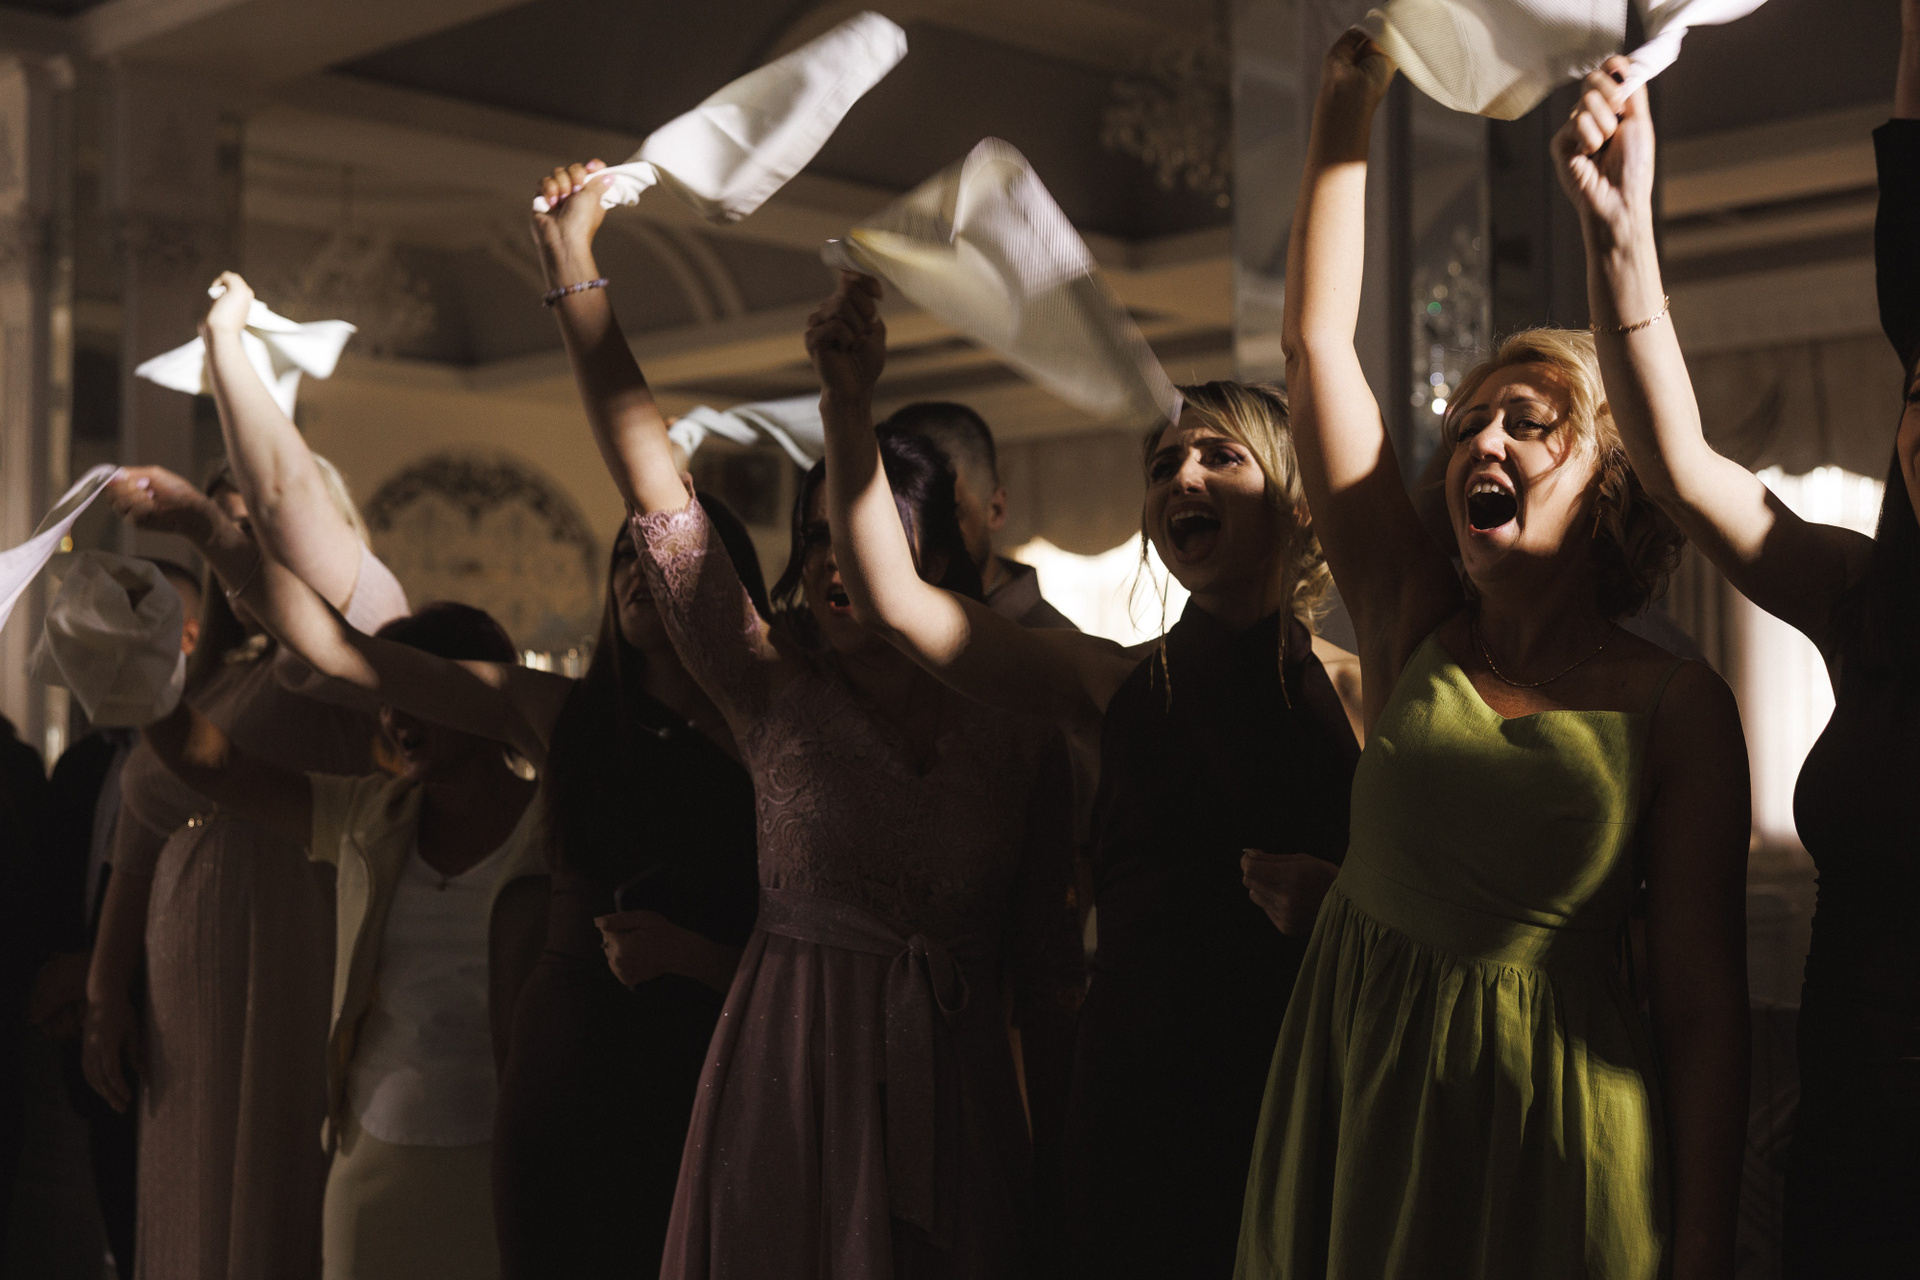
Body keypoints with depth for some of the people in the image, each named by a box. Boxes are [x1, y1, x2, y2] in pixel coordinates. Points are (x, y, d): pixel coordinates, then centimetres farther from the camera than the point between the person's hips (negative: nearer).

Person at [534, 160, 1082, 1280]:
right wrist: (574, 273, -9)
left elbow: (1046, 966, 3)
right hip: (787, 1076, 0)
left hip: (954, 1093, 1)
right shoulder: (776, 691, -2)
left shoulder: (1020, 734, 0)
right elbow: (657, 489, -7)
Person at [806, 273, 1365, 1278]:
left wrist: (1351, 905, -21)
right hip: (1137, 1092, 2)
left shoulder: (1359, 694, 0)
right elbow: (892, 600, -1)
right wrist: (849, 403, -9)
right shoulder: (1116, 685, 6)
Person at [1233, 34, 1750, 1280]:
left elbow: (1703, 1001, -7)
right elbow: (1318, 339, -1)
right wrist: (1351, 100, 0)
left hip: (1551, 1116, -3)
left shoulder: (1679, 705, -7)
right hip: (1357, 1076, 3)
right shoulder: (1417, 627, 1)